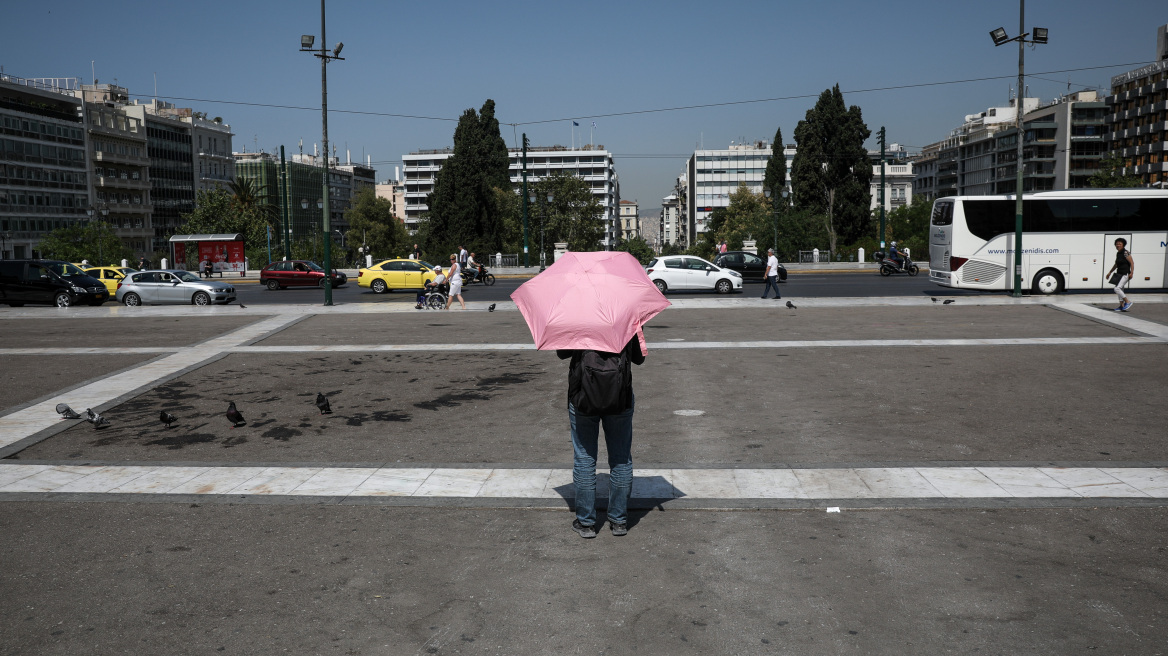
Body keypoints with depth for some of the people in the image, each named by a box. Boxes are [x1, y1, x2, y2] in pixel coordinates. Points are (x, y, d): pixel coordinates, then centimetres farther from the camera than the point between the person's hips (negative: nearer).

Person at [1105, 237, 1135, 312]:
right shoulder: (1118, 253, 11)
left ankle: (1128, 302, -6)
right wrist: (1110, 272, 26)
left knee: (1117, 289, -17)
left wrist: (1131, 272, -24)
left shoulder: (1125, 253, -14)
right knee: (1120, 290, 12)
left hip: (1125, 274, -9)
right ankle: (1122, 306, 19)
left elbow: (1132, 263, -16)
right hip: (1119, 274, 9)